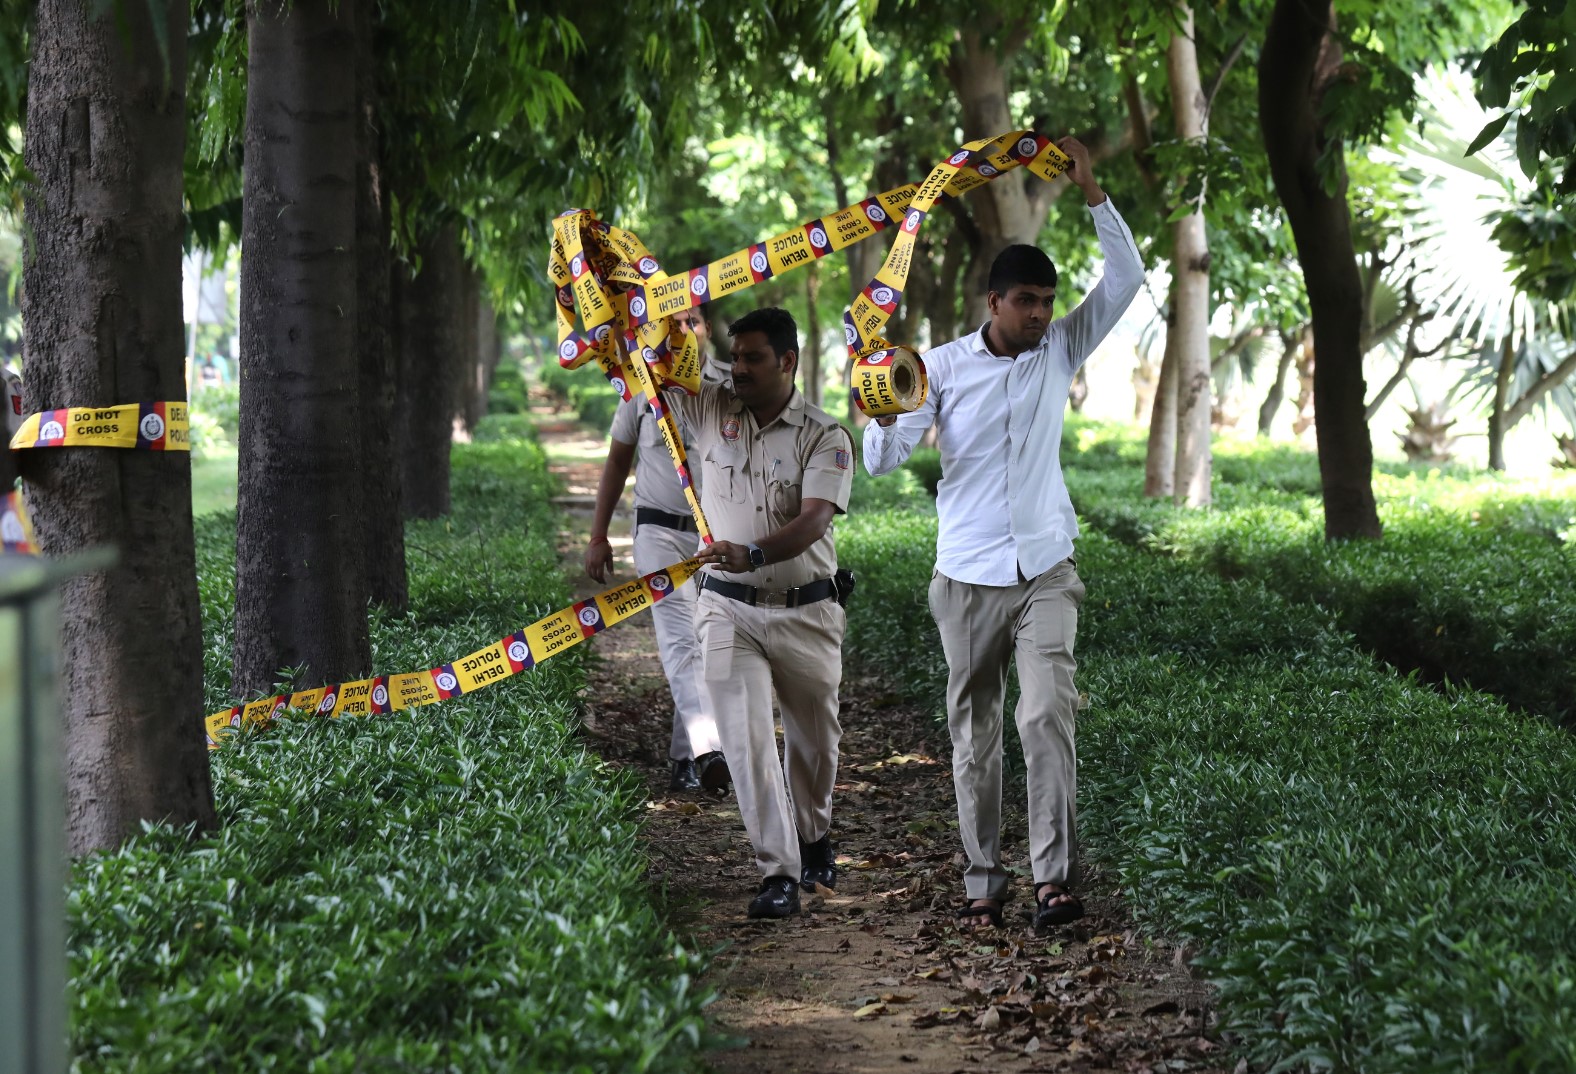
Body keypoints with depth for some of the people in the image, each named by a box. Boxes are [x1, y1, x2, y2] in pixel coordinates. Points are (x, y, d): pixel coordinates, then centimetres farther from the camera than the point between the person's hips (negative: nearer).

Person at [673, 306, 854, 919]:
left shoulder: (825, 438, -7)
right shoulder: (711, 411, 2)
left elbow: (814, 521, -21)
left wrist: (750, 554, -37)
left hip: (806, 612, -1)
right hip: (729, 610, 1)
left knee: (815, 740, 14)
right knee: (746, 737, -12)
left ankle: (813, 838, 41)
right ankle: (779, 873, -10)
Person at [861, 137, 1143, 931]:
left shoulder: (1059, 353, 4)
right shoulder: (945, 366, -2)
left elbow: (1126, 278, -4)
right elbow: (880, 460, -6)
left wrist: (1090, 190, -12)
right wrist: (888, 410, -28)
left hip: (1045, 573, 0)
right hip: (968, 579, 0)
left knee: (1048, 715, -16)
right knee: (973, 734, 5)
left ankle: (1053, 880, -19)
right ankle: (983, 884, 14)